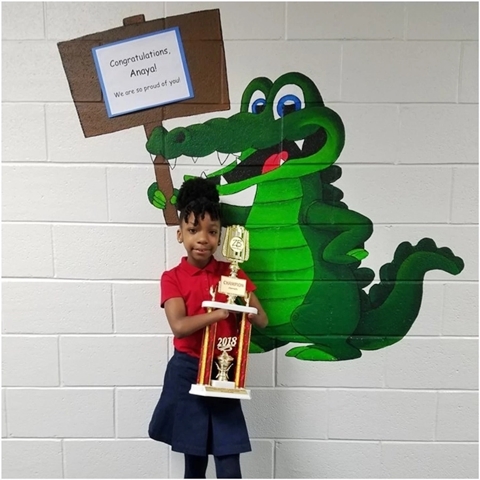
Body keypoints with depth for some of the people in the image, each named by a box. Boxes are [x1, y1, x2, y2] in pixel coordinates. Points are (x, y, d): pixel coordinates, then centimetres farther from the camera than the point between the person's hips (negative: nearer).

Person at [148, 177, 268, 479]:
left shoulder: (233, 274, 0)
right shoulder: (173, 278, -7)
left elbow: (262, 321, 1)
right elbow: (179, 326, -20)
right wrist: (221, 312, -22)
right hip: (187, 374, -1)